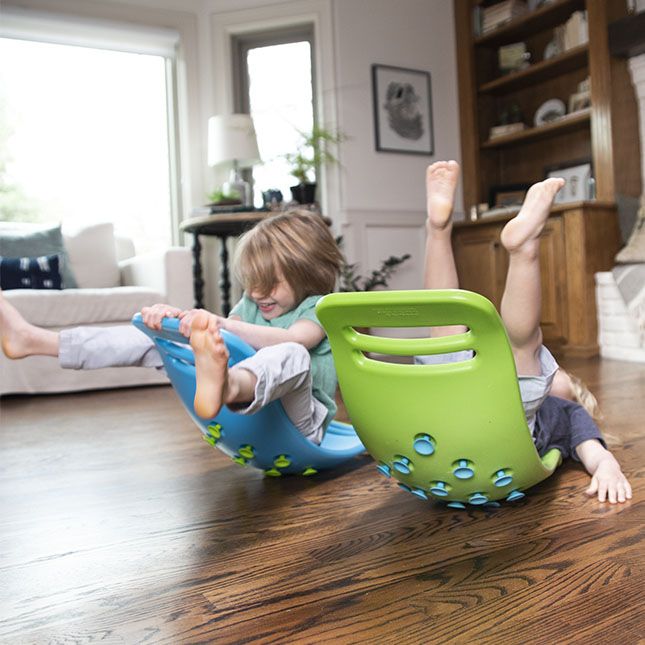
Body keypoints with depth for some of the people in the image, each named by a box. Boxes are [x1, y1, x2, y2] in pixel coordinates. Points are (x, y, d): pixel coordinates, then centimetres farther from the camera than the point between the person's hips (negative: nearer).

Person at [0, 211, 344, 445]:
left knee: (292, 355, -38)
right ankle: (32, 339, -1)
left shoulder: (318, 308, -7)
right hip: (243, 410, 6)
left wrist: (219, 324, -40)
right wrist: (179, 317, -24)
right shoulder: (252, 302, 14)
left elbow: (291, 338, -30)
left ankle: (226, 386, -74)